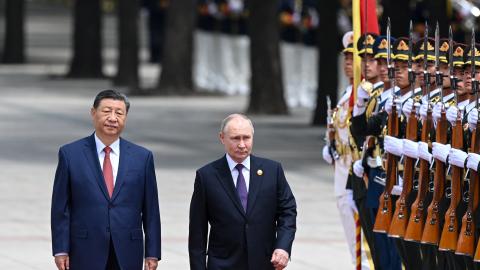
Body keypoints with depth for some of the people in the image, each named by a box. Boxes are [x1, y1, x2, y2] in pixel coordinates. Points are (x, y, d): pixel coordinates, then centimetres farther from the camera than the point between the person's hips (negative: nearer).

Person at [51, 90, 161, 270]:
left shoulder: (142, 157, 7)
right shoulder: (70, 154, 2)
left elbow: (150, 210, 7)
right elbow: (60, 207, 2)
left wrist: (152, 253, 3)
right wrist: (61, 250, -3)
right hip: (85, 255, -1)